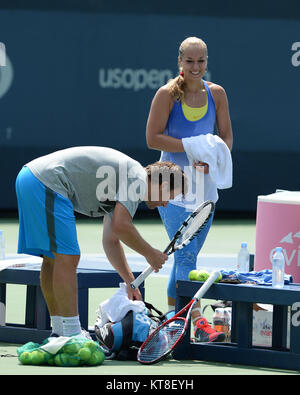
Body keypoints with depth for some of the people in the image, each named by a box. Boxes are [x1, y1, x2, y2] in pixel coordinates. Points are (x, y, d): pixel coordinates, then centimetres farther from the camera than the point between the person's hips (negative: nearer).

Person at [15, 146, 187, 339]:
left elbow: (111, 241, 30)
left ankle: (59, 331, 22)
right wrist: (149, 253, -2)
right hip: (47, 182, -11)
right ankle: (71, 335, -11)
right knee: (67, 257, -10)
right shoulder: (137, 178, -6)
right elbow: (120, 226, -16)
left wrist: (130, 283, 28)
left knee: (53, 258, 16)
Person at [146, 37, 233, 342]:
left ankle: (170, 315, 25)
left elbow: (226, 135, 9)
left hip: (204, 182, 5)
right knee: (186, 254, -14)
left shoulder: (216, 93, 5)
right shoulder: (168, 94, -7)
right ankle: (197, 321, -20)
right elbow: (153, 138, -10)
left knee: (187, 254, 12)